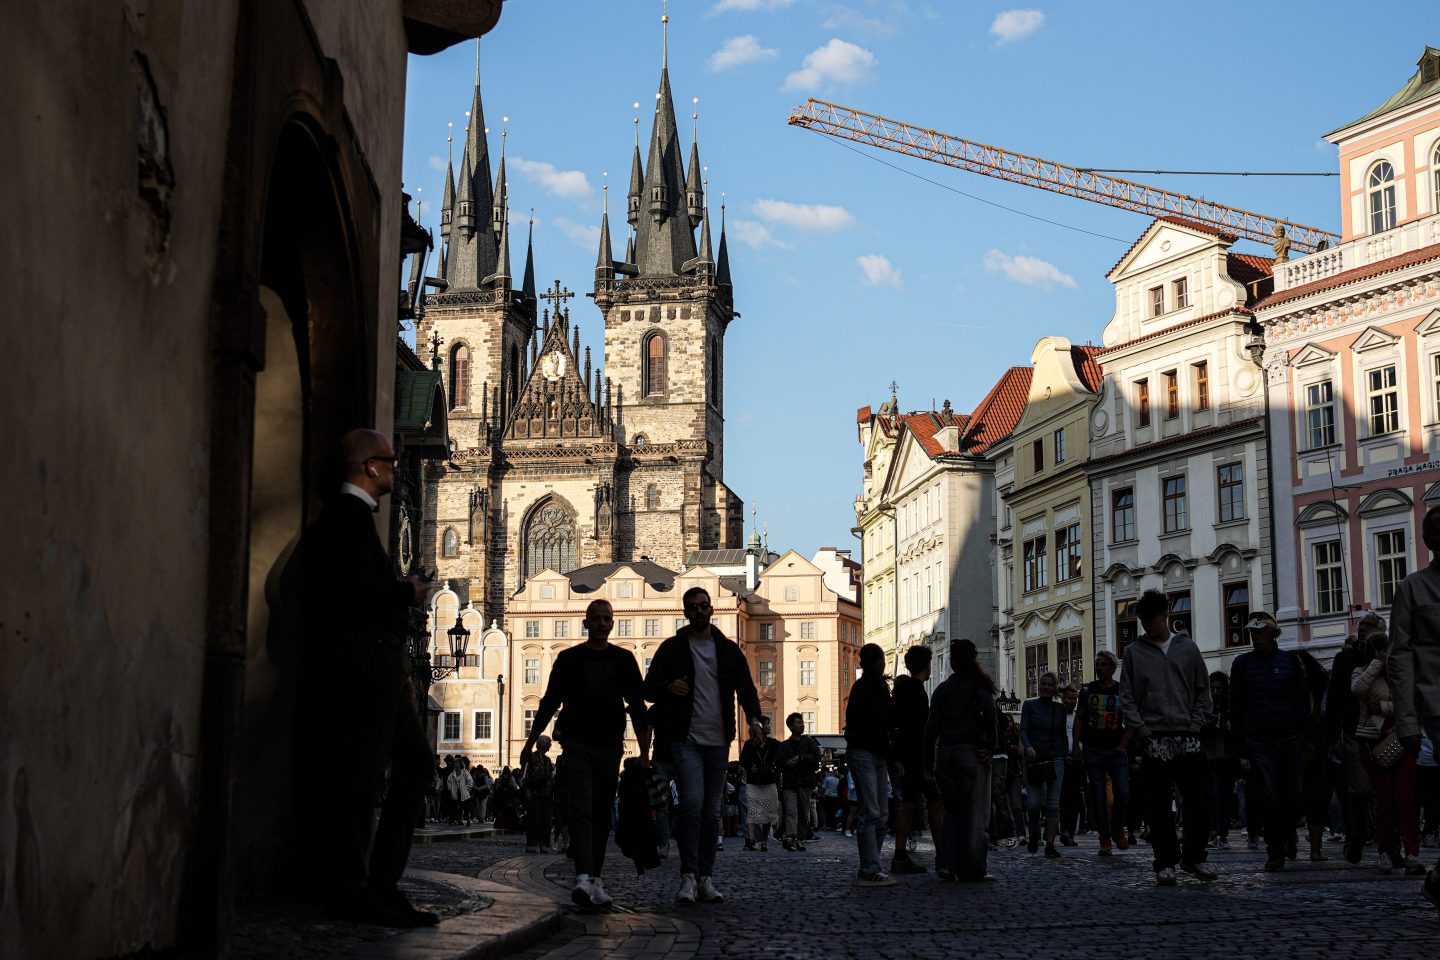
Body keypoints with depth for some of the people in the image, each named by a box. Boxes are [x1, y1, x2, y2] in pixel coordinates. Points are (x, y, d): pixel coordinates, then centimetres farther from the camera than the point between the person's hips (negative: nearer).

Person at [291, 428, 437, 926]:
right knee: (364, 774, -6)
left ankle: (381, 883, 14)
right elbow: (350, 593, -22)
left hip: (382, 666, 11)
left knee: (416, 762, 11)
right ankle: (349, 890, 0)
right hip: (366, 661, -11)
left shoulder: (354, 514, 21)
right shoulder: (348, 514, -11)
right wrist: (408, 592, -9)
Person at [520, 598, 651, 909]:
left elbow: (637, 707, 9)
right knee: (581, 810, -14)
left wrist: (644, 752, 2)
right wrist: (530, 743, 4)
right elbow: (549, 703, 8)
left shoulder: (624, 659, 10)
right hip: (577, 746, -2)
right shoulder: (569, 658, 5)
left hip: (610, 747, 2)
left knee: (602, 814, 6)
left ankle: (596, 880, 12)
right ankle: (584, 878, -24)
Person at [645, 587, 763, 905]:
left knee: (712, 811, 6)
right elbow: (648, 688, 6)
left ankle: (706, 878, 12)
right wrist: (668, 688, -17)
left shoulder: (729, 650, 12)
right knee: (692, 802, -17)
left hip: (718, 741, 3)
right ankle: (688, 876, -13)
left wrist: (753, 718, -7)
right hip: (685, 739, -3)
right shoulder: (672, 648, 5)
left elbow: (746, 687, 12)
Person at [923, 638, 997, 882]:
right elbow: (990, 714, -16)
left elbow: (931, 727, 6)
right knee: (975, 813, 0)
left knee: (951, 810, 13)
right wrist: (990, 746, -6)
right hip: (972, 752, -4)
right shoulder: (979, 685, -1)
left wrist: (928, 763, 9)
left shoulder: (943, 688, 9)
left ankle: (946, 864, 4)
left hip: (945, 752, 4)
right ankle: (972, 869, -2)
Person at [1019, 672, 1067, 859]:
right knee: (1034, 803, -8)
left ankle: (1050, 845, -1)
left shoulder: (1060, 708, 10)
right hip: (1034, 758, -2)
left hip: (1055, 759, 2)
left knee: (1053, 803, -4)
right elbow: (1023, 729, -8)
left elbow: (1063, 734, 16)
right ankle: (1034, 835, 20)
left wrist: (1065, 754, 10)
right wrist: (1028, 747, -25)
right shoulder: (1030, 705, 2)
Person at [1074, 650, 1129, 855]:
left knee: (1122, 793, -9)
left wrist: (1124, 744, -4)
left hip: (1116, 750, 0)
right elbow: (1079, 719, 9)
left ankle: (1117, 829, 17)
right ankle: (1105, 840, 5)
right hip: (1093, 750, 1)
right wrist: (1076, 746, 2)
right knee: (1098, 796, -1)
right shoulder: (1087, 690, 6)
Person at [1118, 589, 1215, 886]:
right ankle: (1165, 862, 7)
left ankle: (1193, 857, 13)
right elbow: (1126, 697, 5)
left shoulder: (1188, 648, 11)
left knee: (1199, 799, -1)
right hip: (1153, 739, -1)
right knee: (1158, 805, -1)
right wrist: (1141, 729, -6)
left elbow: (1203, 691, 11)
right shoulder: (1133, 652, 7)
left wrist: (1195, 725, -1)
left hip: (1188, 737, 1)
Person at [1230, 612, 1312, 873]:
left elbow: (1303, 701, 7)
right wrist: (1241, 750, 0)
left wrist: (1306, 739, 0)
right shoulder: (1243, 664, 5)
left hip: (1290, 740, 1)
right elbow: (1236, 708, 5)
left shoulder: (1290, 660, 6)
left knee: (1293, 795, 4)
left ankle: (1288, 836, 31)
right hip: (1258, 741, -1)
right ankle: (1274, 852, 0)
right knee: (1270, 796, -7)